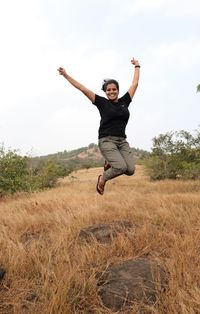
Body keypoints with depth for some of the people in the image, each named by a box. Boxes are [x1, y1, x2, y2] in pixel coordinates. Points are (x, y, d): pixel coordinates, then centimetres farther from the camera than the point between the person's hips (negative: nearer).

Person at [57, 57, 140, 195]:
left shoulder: (124, 101, 12)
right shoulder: (102, 102, 4)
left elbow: (135, 84, 23)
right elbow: (83, 88, 4)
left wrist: (137, 67, 34)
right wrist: (66, 75, 4)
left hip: (122, 141, 5)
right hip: (106, 140, -4)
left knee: (130, 170, -12)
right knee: (121, 167, -24)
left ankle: (110, 164, 18)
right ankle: (102, 179, 7)